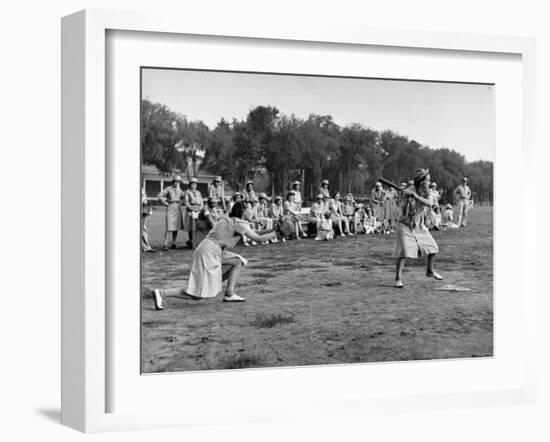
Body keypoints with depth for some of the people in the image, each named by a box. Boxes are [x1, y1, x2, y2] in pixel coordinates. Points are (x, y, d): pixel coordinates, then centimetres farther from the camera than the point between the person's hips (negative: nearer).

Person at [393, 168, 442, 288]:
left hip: (419, 226, 5)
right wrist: (408, 199, -38)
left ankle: (430, 271, 30)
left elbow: (429, 204, -28)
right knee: (404, 252, -17)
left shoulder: (426, 192, -6)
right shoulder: (408, 192, -19)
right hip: (406, 225, -5)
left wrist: (416, 196, -38)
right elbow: (404, 213, -24)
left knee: (433, 248, 6)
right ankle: (398, 279, -7)